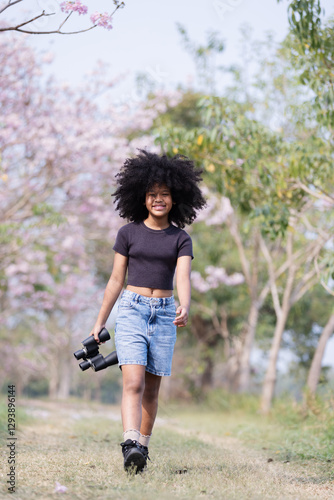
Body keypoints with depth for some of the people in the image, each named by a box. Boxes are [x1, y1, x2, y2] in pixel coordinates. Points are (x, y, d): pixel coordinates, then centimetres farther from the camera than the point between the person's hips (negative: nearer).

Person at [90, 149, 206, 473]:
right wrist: (99, 322, 8)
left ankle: (142, 447, 21)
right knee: (133, 383, -17)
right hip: (131, 310, -1)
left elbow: (183, 278, -11)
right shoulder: (128, 233, 3)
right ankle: (130, 448, -28)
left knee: (151, 389, 7)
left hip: (164, 315, 2)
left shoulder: (181, 239, 4)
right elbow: (116, 280, 7)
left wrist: (184, 307, -32)